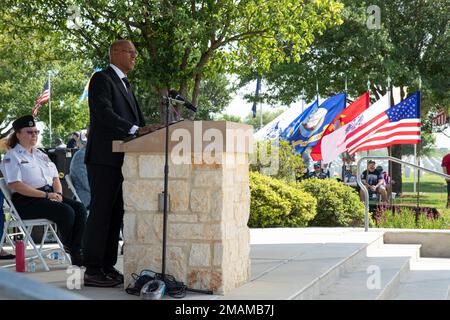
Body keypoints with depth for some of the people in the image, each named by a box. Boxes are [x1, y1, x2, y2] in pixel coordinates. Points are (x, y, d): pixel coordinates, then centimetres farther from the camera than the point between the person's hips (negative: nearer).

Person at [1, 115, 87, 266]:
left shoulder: (41, 155, 21)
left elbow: (55, 178, 20)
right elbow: (16, 185, -14)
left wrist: (58, 194, -3)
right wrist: (46, 195, -18)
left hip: (50, 195, 7)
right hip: (26, 201, -7)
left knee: (79, 208, -19)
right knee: (66, 211, -29)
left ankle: (78, 252, -24)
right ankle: (70, 250, -10)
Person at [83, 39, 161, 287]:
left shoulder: (125, 85, 23)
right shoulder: (101, 79, -6)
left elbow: (137, 117, 18)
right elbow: (104, 113, -20)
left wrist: (151, 130, -2)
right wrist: (137, 130, -28)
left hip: (121, 159, 9)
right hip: (104, 158, -9)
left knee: (115, 214, 9)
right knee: (100, 212, -7)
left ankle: (107, 267, 14)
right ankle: (92, 271, -4)